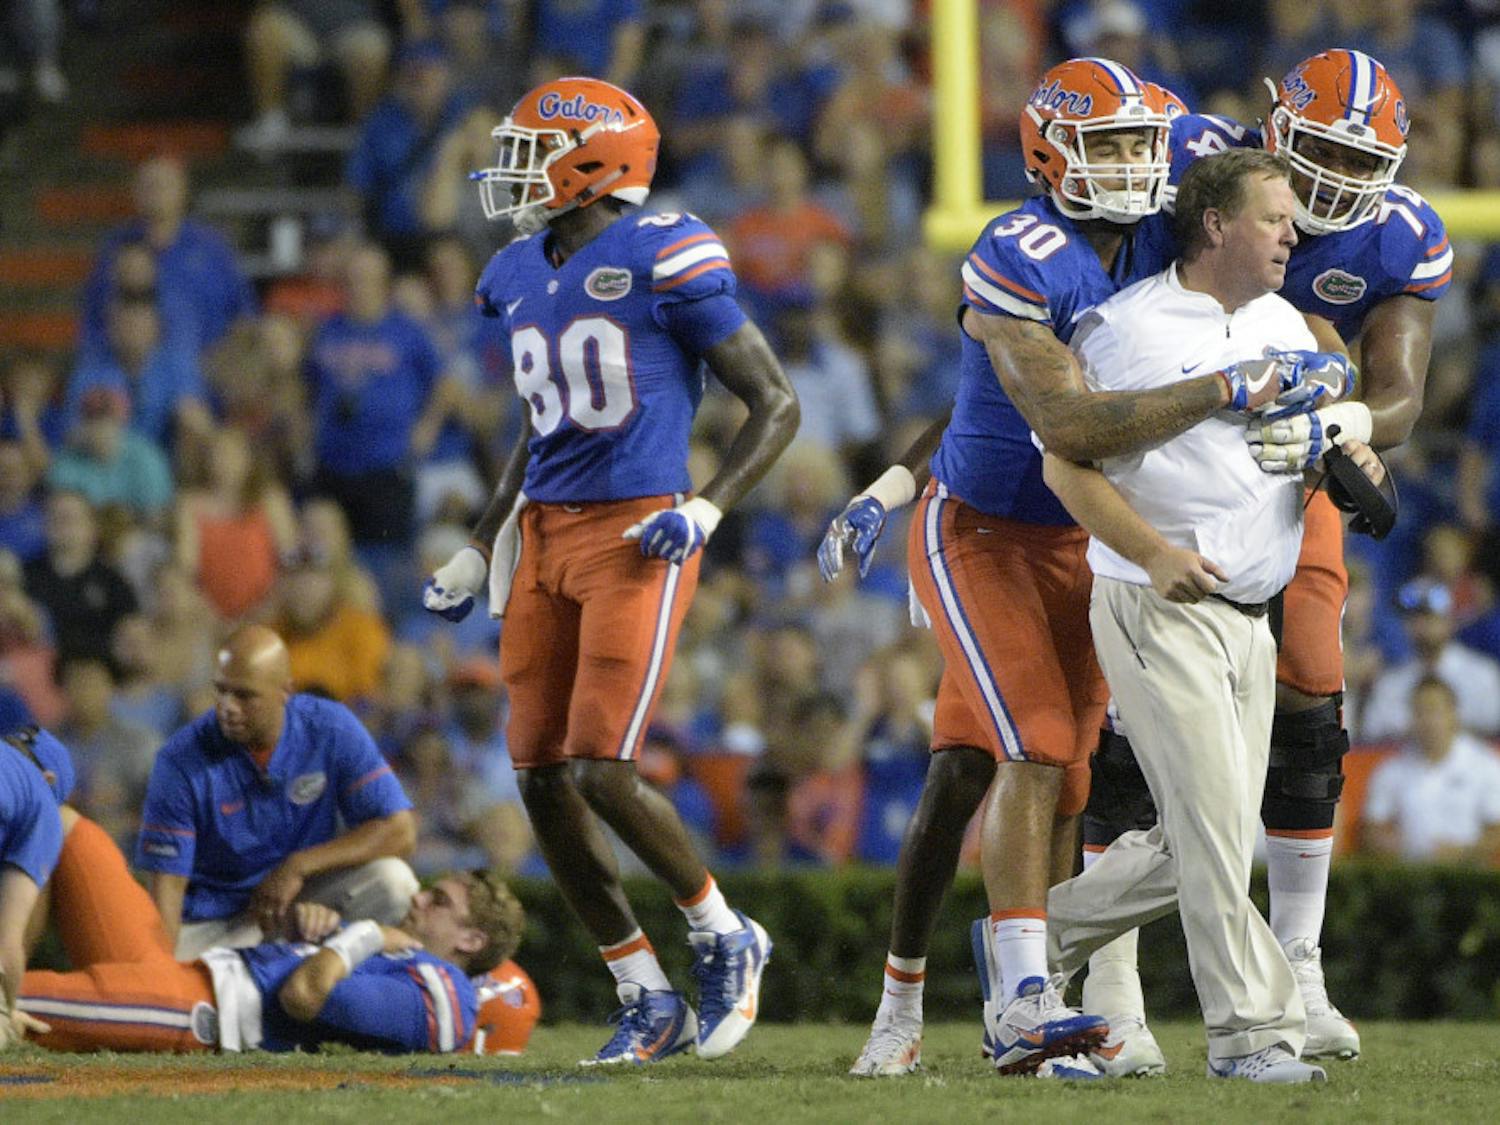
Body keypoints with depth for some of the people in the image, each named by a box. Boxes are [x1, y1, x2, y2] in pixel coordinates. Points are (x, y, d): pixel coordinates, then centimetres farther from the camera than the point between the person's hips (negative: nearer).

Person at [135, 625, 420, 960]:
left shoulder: (332, 729, -12)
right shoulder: (182, 761, -16)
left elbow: (399, 831, -13)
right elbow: (167, 884, -17)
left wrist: (298, 867, -20)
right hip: (209, 917, -1)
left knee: (391, 881, -26)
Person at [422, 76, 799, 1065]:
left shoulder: (664, 259, -9)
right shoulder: (522, 279, 13)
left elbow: (777, 405, -5)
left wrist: (707, 510, -16)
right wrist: (477, 555, 23)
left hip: (636, 537, -7)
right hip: (544, 536, 8)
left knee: (602, 769, -14)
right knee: (543, 778, 3)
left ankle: (726, 938, 10)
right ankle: (650, 1002, 13)